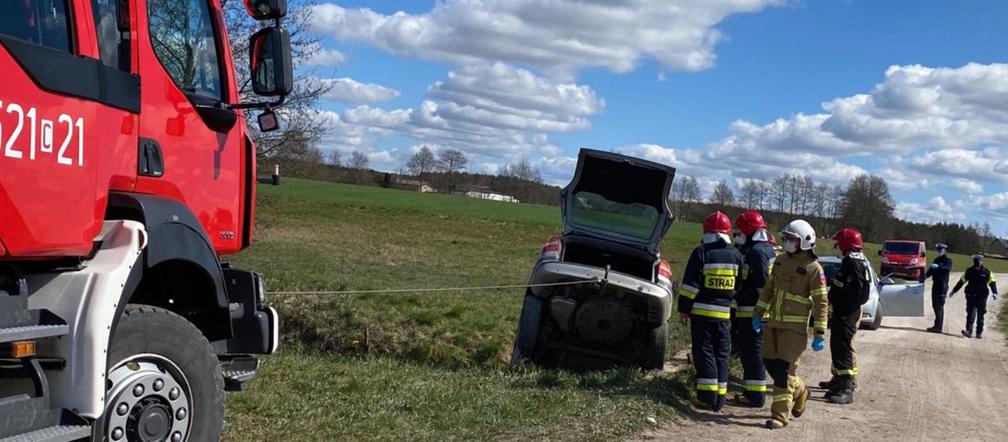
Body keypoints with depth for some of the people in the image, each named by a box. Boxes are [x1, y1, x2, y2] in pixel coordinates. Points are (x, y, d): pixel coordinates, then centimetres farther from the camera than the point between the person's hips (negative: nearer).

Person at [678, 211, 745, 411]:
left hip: (702, 311, -4)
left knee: (704, 352, 1)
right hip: (725, 313, 4)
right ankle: (719, 398, 11)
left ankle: (707, 397, -5)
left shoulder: (701, 252, -9)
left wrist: (683, 308, -3)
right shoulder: (736, 255, 6)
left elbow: (690, 284, -10)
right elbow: (740, 285, 13)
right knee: (721, 354, 10)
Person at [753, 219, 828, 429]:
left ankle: (780, 414, 1)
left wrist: (819, 334, -14)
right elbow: (768, 288, 17)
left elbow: (820, 303, -11)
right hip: (774, 322, 7)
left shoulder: (813, 268, -11)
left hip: (795, 327, -7)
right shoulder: (781, 260, 8)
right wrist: (758, 314, 16)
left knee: (784, 369, -7)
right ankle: (800, 392, 34)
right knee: (770, 363, 11)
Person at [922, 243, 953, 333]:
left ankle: (938, 327, -7)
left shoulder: (948, 260, -5)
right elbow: (931, 270, 20)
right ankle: (938, 325, 21)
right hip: (935, 284, 8)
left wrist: (938, 267, -41)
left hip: (942, 285, -8)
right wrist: (925, 276, 4)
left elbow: (948, 268, -25)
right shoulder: (936, 259, 19)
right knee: (935, 305, 12)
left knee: (939, 306, -9)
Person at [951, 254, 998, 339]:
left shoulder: (987, 272, 1)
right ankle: (969, 331, -11)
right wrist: (954, 291, 14)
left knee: (980, 316, 6)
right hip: (971, 297, 0)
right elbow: (961, 282, 12)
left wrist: (995, 293, -16)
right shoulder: (969, 271, 6)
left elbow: (992, 283, -1)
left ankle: (979, 332, 14)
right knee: (970, 315, -7)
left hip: (982, 298, 0)